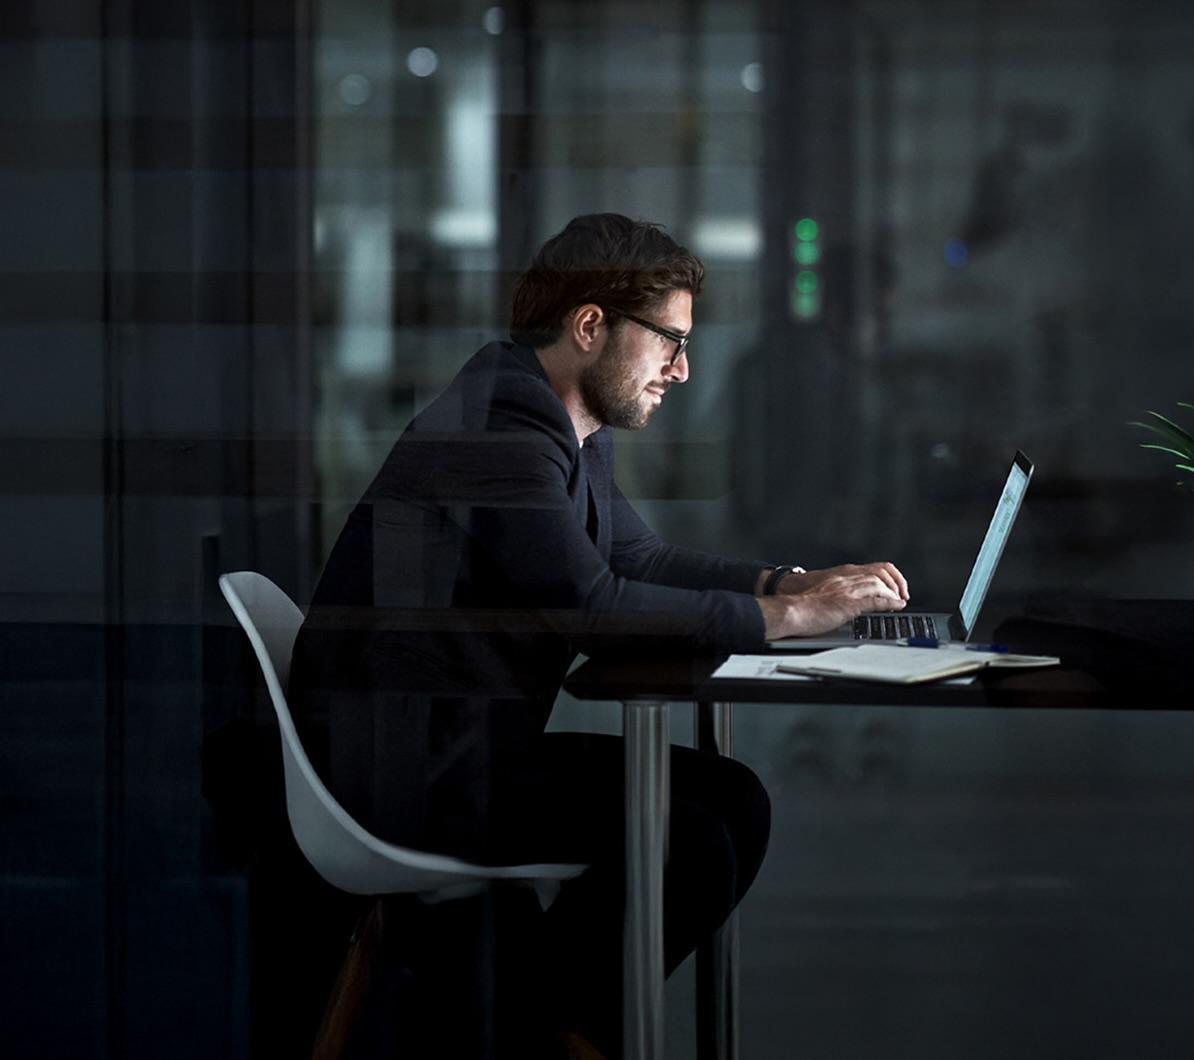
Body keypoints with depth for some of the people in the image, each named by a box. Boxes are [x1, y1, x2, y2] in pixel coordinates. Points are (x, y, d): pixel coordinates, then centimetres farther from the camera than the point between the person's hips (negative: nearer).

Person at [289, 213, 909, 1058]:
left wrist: (788, 581, 5)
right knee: (687, 844, -21)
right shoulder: (496, 436, -19)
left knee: (735, 802, 2)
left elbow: (637, 556, 22)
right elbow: (593, 606, -28)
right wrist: (783, 617, -22)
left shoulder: (573, 433, 14)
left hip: (482, 745, 11)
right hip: (408, 773, -11)